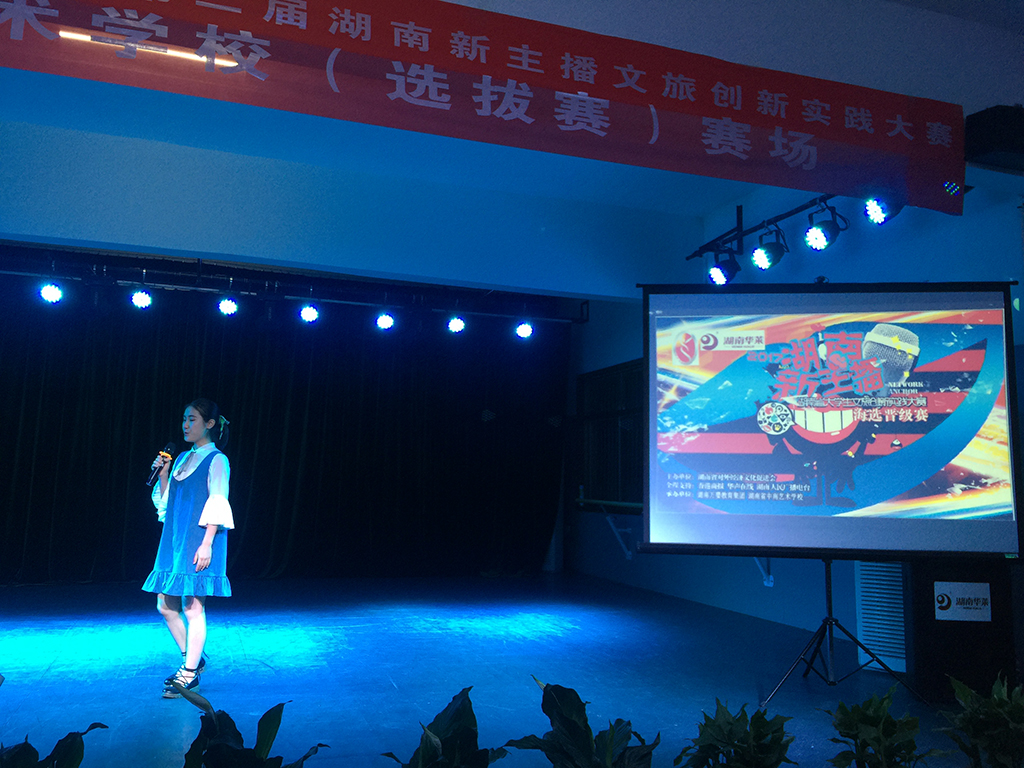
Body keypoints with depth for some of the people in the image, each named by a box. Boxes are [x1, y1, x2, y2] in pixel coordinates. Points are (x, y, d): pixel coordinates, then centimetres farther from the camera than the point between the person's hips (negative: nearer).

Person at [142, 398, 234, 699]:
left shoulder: (216, 460, -8)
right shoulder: (182, 458, 15)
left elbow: (217, 505, -13)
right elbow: (166, 501, 18)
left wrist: (206, 544, -18)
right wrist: (162, 475, 2)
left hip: (197, 543, -8)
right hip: (174, 541, 8)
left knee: (193, 606, -3)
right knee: (166, 605, 11)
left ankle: (190, 673, 8)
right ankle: (191, 659, 28)